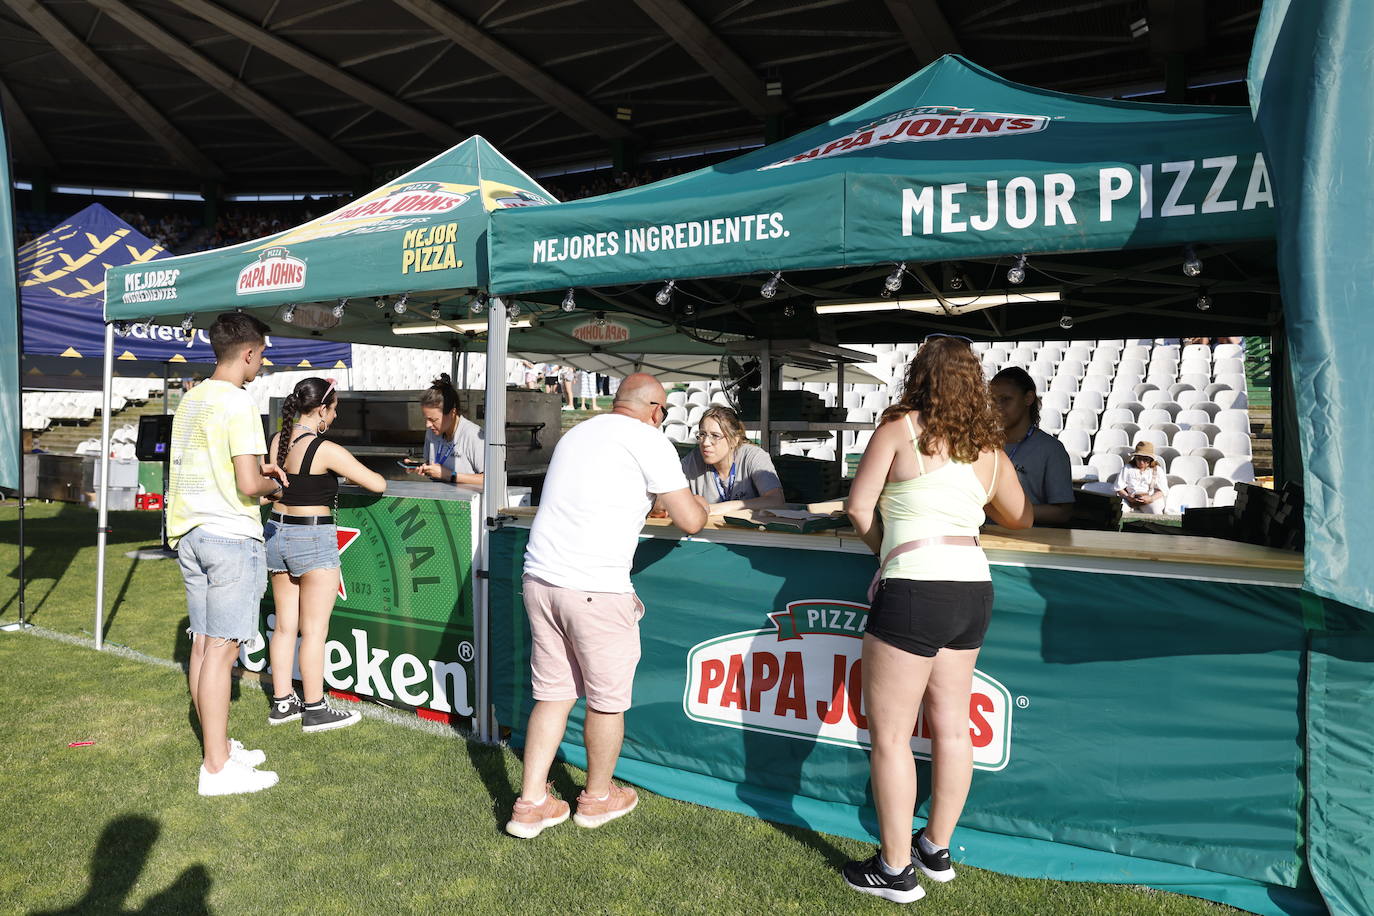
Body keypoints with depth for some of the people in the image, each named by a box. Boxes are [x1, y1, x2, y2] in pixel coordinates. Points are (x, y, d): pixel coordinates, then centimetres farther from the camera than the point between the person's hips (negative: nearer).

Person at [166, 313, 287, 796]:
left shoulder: (191, 398, 12)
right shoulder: (238, 403, -15)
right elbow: (248, 485, -21)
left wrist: (257, 467, 16)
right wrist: (273, 483, 0)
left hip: (190, 533, 9)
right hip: (230, 535, -9)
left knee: (203, 643, 13)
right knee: (221, 648, -4)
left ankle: (219, 747, 25)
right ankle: (216, 768, 4)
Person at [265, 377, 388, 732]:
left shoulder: (278, 440, 4)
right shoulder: (327, 450, -17)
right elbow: (378, 484, -15)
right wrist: (357, 474, 8)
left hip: (277, 533, 8)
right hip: (313, 539, -7)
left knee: (285, 625, 15)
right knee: (314, 630, 3)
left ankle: (282, 702, 25)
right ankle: (315, 710, 12)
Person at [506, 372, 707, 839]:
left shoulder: (576, 433, 18)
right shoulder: (649, 440, -3)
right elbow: (691, 522, -4)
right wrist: (699, 506, 18)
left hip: (539, 577, 7)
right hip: (595, 588, -7)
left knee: (552, 695, 17)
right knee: (607, 699, 12)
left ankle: (530, 804, 21)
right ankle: (597, 797, 30)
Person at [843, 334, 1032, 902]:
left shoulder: (901, 426, -2)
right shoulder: (990, 450, 12)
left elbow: (858, 506, -3)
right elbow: (1021, 519, 26)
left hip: (915, 590, -7)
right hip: (973, 588, 7)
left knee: (889, 733, 3)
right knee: (951, 725, 16)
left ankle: (897, 869, 12)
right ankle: (937, 850, 31)